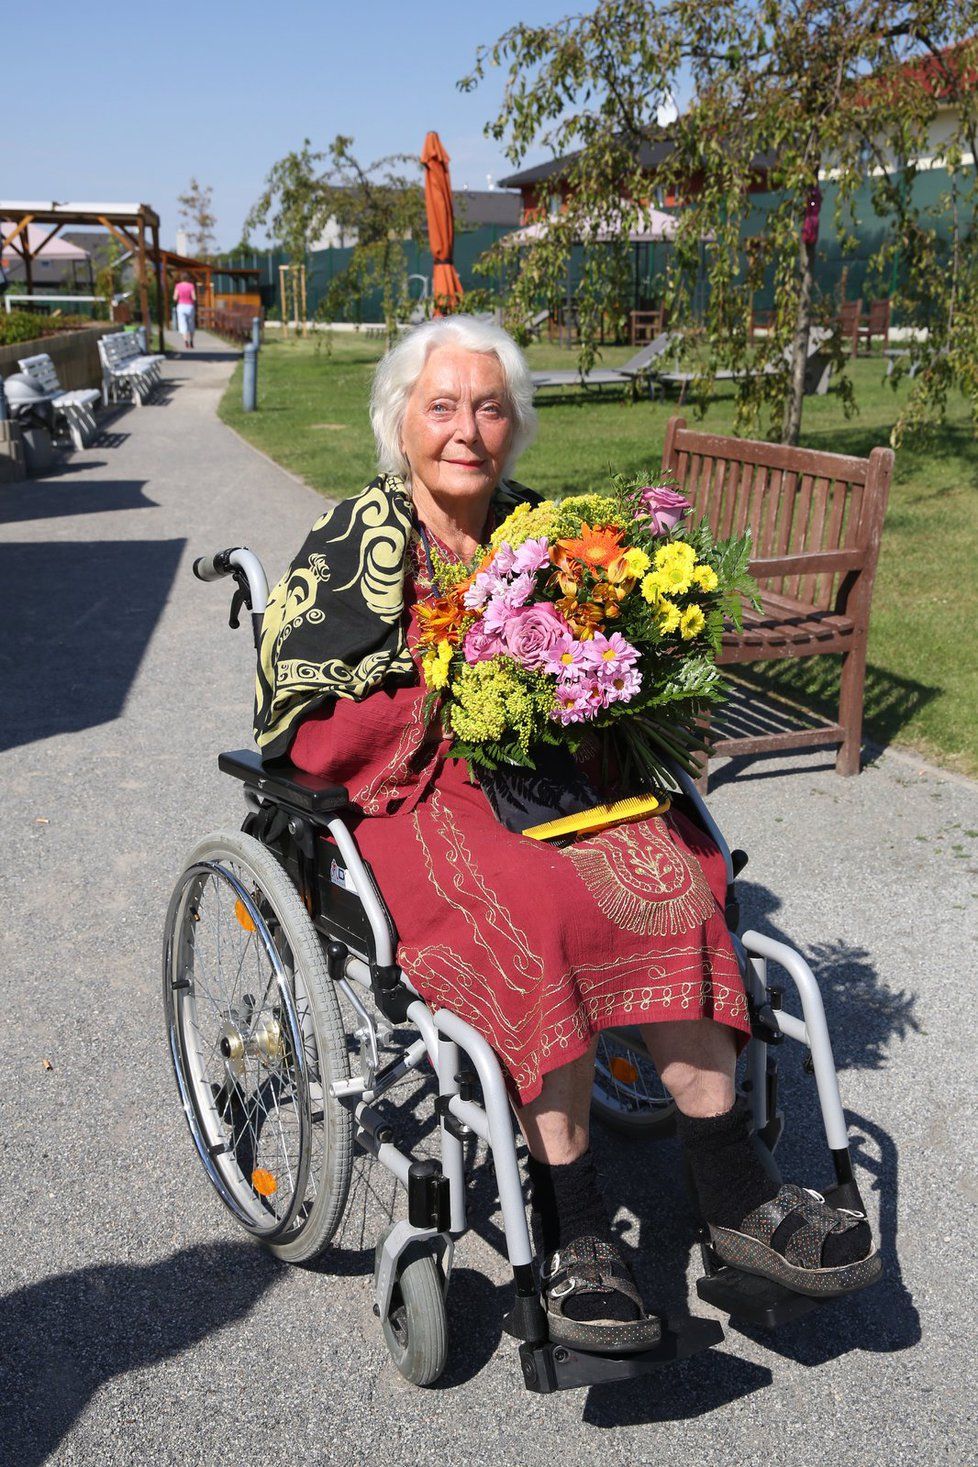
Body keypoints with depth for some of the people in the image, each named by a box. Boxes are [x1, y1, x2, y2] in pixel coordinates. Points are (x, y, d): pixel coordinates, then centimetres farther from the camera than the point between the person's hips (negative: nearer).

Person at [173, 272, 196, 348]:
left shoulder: (178, 286, -2)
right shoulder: (191, 285, -4)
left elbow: (175, 298, -6)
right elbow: (194, 297, -10)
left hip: (181, 306, 0)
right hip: (190, 306, 0)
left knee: (183, 325, -3)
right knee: (191, 325, 16)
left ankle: (185, 339, -25)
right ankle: (191, 342, 20)